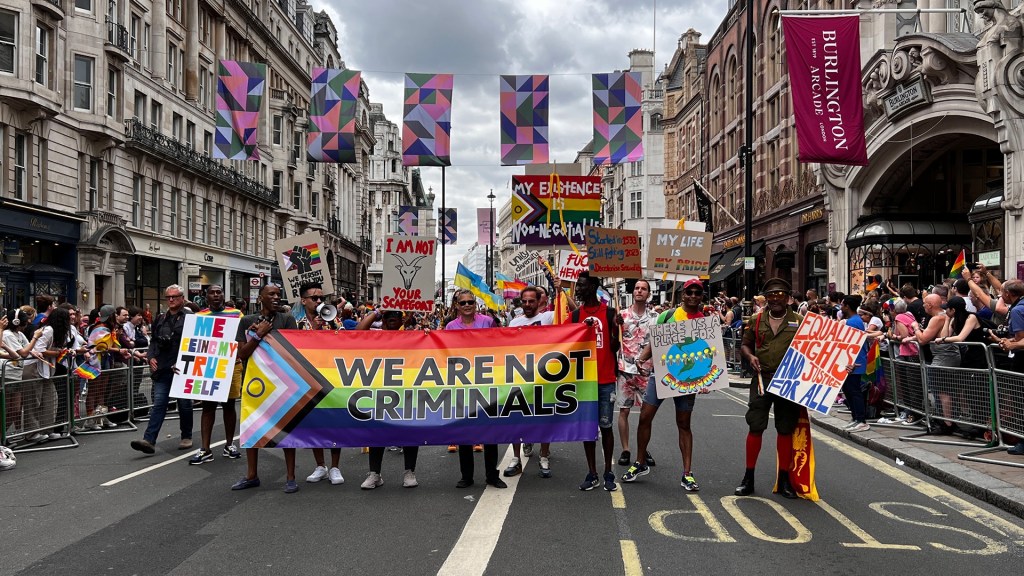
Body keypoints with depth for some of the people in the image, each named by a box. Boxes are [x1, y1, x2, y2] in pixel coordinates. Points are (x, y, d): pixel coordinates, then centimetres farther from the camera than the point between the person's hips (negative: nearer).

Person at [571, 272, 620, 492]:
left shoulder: (609, 312, -1)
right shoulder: (576, 315, 6)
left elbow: (614, 347, -2)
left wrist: (616, 327, -19)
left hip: (606, 379, -2)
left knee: (606, 426, 3)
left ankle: (608, 473, 13)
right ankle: (592, 473, 15)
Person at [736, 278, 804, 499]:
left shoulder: (799, 321, 2)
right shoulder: (757, 321, 7)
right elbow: (746, 344, 17)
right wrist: (750, 356, -4)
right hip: (762, 379, 1)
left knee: (785, 430, 7)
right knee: (755, 427, 0)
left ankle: (784, 479, 19)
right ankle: (748, 477, 11)